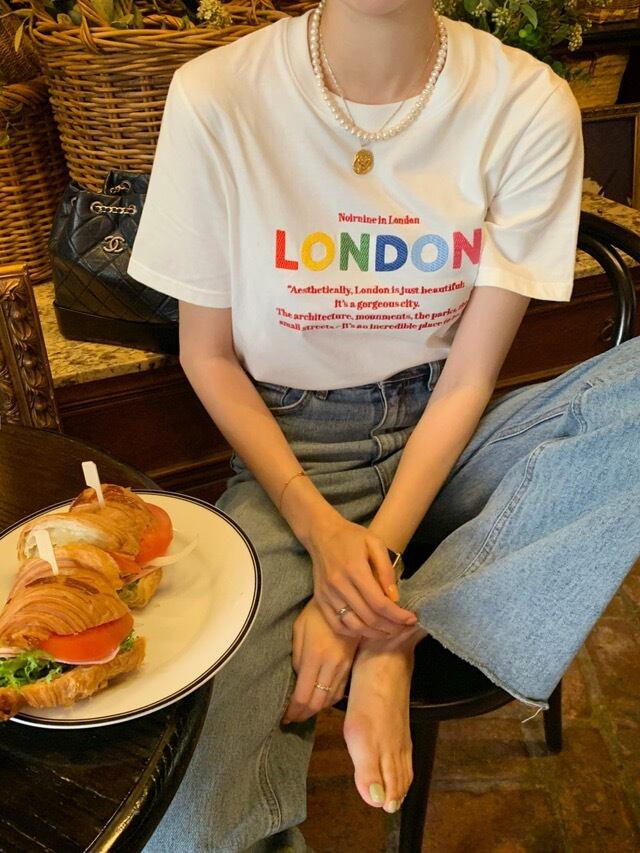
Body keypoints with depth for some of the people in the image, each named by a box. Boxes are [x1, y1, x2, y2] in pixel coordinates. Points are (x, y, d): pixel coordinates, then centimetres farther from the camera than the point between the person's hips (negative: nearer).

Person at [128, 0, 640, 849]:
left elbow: (470, 375, -8)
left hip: (443, 435, 4)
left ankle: (395, 638, -17)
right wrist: (319, 528, -16)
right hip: (293, 449, -3)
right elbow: (207, 356, -5)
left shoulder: (528, 103, -10)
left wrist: (377, 551, -18)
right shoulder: (216, 96, -12)